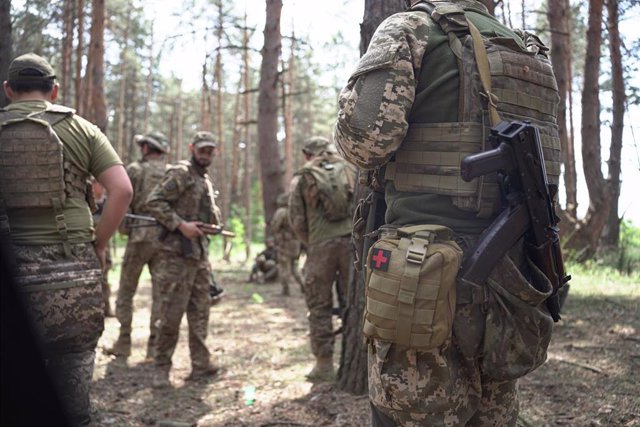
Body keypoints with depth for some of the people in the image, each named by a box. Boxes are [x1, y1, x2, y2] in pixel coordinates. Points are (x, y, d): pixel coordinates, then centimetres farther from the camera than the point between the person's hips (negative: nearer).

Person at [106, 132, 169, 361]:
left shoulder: (135, 170, -1)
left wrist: (122, 226, 8)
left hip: (140, 235, -3)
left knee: (126, 290, 10)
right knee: (160, 293, 5)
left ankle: (124, 343, 11)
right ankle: (155, 346, 5)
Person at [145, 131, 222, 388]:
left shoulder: (206, 180, 18)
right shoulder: (180, 174, -8)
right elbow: (153, 202, -17)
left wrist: (214, 222, 8)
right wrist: (181, 225, -21)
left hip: (200, 253, 9)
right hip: (178, 252, -9)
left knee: (200, 311, 10)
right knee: (172, 312, -6)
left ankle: (200, 364, 17)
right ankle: (162, 368, 4)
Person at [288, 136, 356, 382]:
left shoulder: (302, 179, 7)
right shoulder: (350, 170, 12)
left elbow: (296, 221, 4)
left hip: (321, 245, -2)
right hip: (353, 242, 2)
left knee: (320, 307, 7)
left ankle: (324, 364, 8)